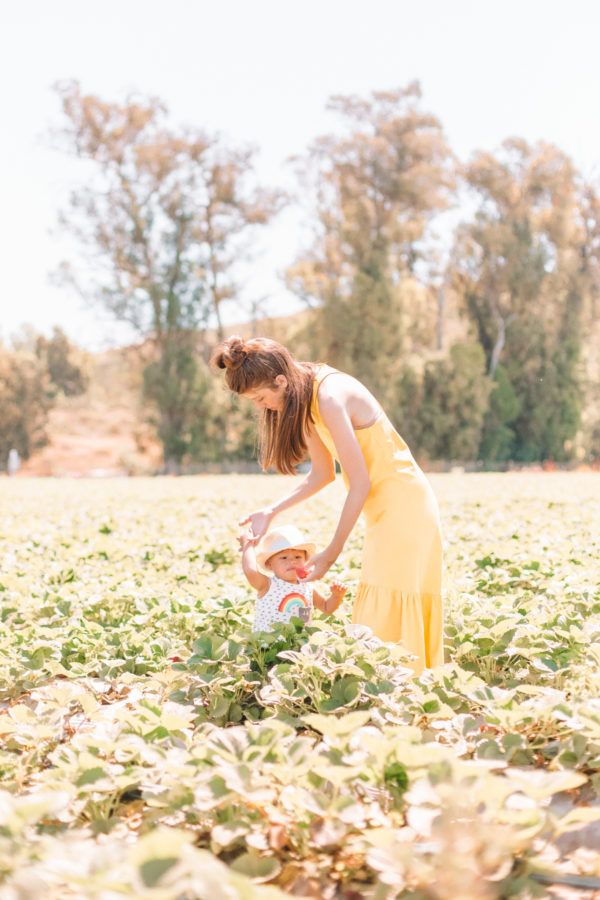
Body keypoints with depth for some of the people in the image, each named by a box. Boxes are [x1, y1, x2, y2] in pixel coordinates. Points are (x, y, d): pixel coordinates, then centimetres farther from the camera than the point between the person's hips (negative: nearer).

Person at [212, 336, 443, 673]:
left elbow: (360, 483, -21)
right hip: (384, 508, 9)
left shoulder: (330, 398, -23)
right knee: (375, 619, 8)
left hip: (402, 504, -9)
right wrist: (270, 512, 3)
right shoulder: (307, 396, 5)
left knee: (389, 617, -9)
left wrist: (332, 553, -14)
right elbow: (322, 474, 12)